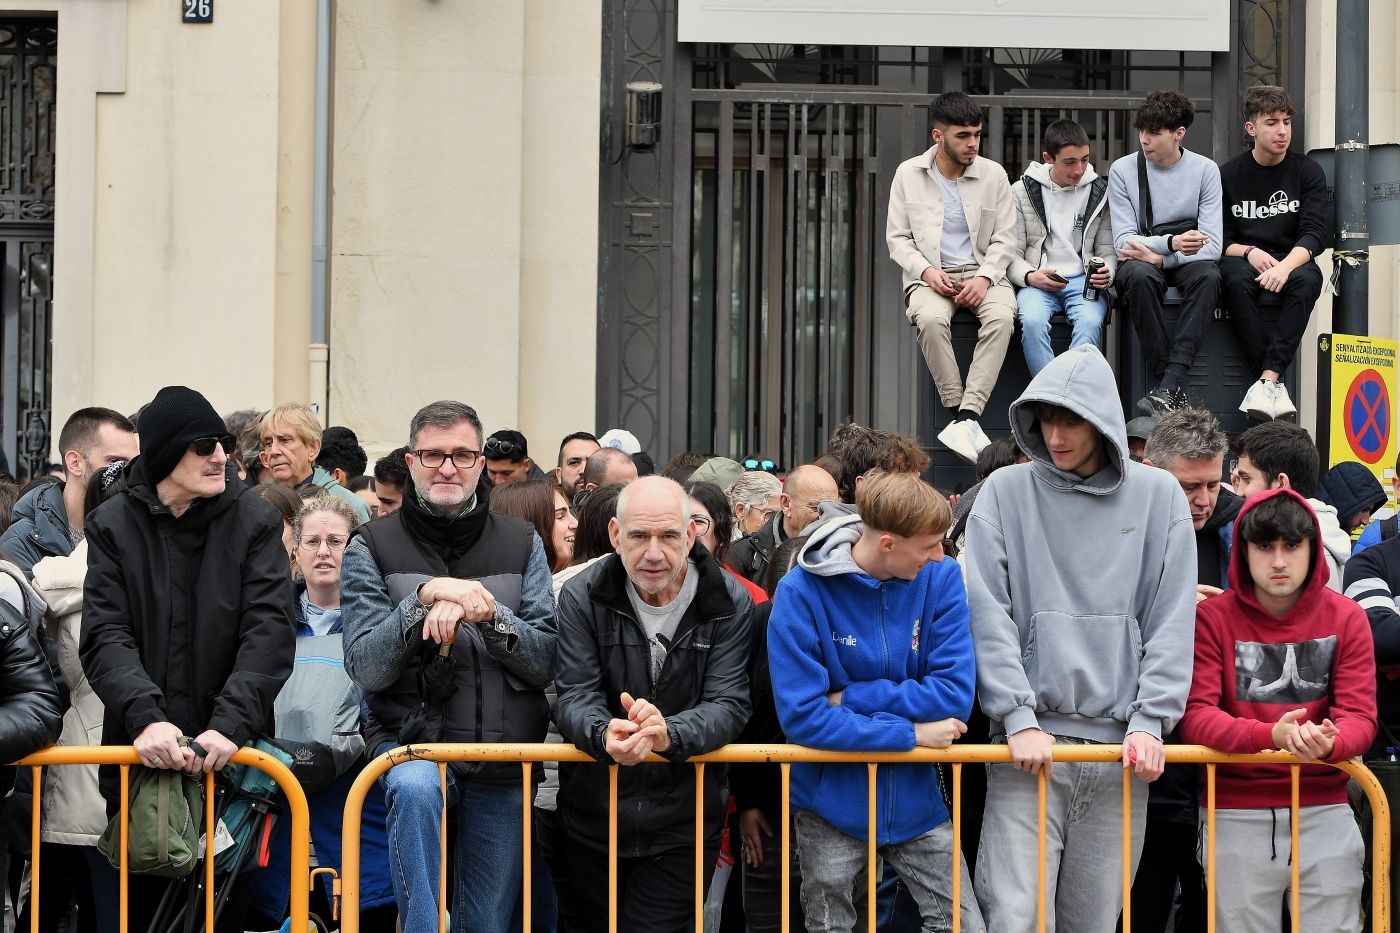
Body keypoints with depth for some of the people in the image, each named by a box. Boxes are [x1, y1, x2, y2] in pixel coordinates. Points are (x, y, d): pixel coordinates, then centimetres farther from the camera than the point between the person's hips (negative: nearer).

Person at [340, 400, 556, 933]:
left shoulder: (521, 545, 7)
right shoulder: (373, 547, 1)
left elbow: (546, 663, -3)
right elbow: (366, 669, -10)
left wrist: (487, 614, -19)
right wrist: (425, 598, -23)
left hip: (505, 760, 3)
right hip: (410, 742, -3)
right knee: (414, 786, -38)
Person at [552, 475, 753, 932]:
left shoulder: (730, 604, -8)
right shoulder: (582, 597, -7)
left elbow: (729, 705, -14)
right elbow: (574, 697, -11)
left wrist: (669, 735, -36)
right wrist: (604, 734, -35)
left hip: (683, 824, -2)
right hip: (593, 820, 2)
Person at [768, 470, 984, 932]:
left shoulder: (941, 578, -7)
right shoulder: (801, 593, -15)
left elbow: (955, 695, -14)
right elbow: (801, 715, -19)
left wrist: (850, 698, -18)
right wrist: (910, 733, -19)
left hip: (917, 802, 2)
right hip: (832, 806, -2)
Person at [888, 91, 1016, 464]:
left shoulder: (993, 174, 5)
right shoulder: (908, 174, 5)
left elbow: (1005, 238, 5)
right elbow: (897, 237, 6)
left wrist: (984, 277, -13)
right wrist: (926, 271, -13)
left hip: (982, 274, 1)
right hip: (931, 275, 0)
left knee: (1002, 316, -34)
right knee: (931, 319, -36)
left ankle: (966, 417, -39)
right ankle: (957, 412, -30)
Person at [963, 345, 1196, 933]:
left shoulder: (1158, 497, 7)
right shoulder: (1006, 493, 4)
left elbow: (1172, 622, 4)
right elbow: (987, 614, -2)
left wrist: (1149, 721, -6)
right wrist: (1018, 718, -11)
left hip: (1122, 748, 2)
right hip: (1029, 743, -1)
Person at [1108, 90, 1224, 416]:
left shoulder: (1205, 170, -1)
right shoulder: (1123, 170, -1)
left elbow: (1212, 245, -8)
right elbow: (1123, 240, -9)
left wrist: (1160, 256, -21)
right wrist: (1172, 242, -27)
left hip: (1186, 262, 0)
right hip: (1144, 258, 0)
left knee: (1208, 275, -35)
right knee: (1139, 275, -37)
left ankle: (1167, 388, -42)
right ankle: (1172, 389, -35)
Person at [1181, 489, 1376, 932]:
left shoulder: (1345, 618, 3)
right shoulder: (1213, 618, -2)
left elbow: (1360, 716, -3)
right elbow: (1194, 715, -11)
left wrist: (1327, 744, -28)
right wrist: (1270, 735, -29)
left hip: (1324, 812, 1)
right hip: (1236, 817, -1)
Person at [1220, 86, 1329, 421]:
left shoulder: (1308, 172, 5)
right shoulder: (1228, 175, 6)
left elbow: (1316, 233, -7)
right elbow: (1219, 240, 4)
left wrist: (1286, 265, -26)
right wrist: (1248, 252, -18)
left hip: (1292, 260, 0)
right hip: (1243, 259, 0)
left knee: (1306, 279, -36)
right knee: (1236, 280, -36)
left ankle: (1267, 381, -43)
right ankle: (1275, 385, -41)